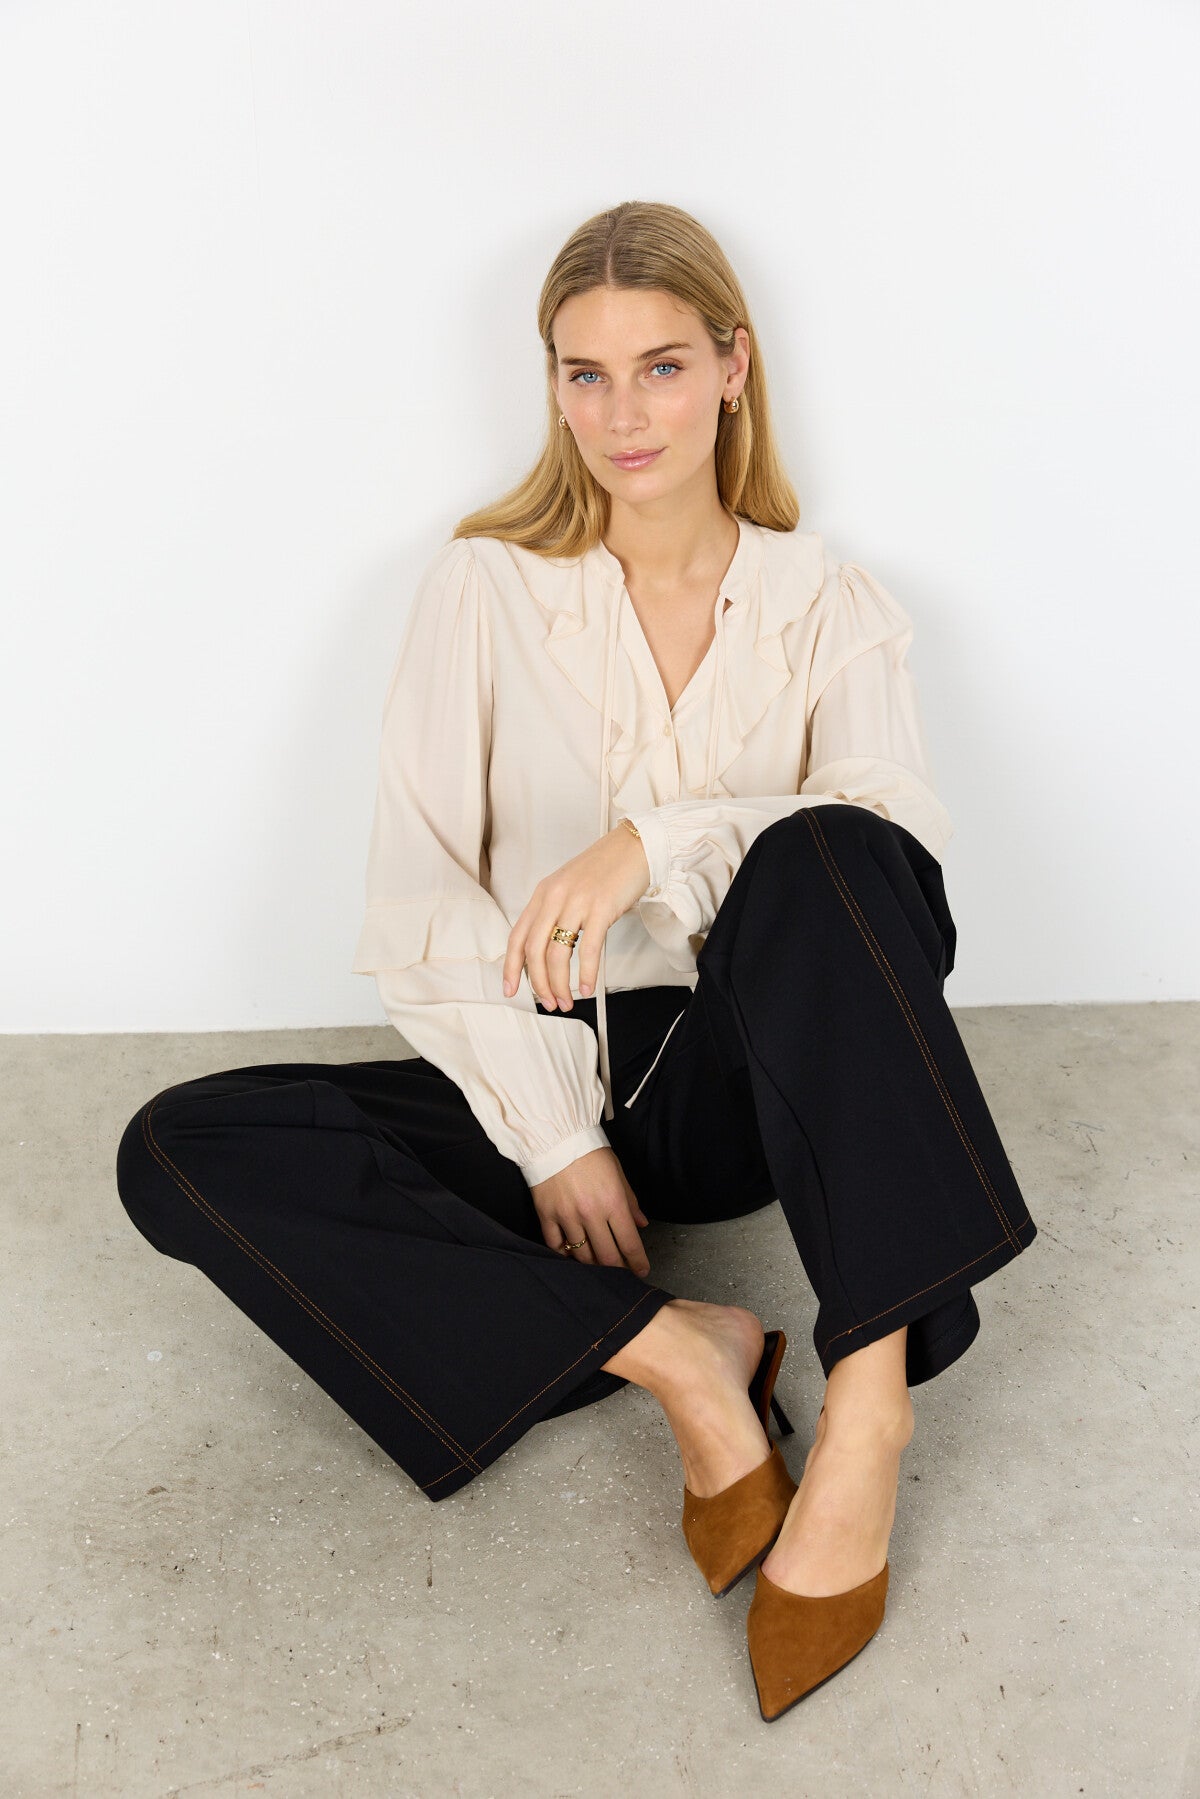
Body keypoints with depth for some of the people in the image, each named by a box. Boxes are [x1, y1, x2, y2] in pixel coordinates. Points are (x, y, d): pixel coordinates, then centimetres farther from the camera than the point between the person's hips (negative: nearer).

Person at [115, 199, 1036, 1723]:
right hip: (540, 1082, 2)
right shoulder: (486, 589, 3)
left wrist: (660, 842, -28)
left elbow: (903, 845, -13)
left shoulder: (827, 604, 5)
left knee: (821, 859, -33)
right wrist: (552, 1134, -13)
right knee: (183, 1151, -21)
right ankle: (676, 1356, -25)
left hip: (758, 1081, -1)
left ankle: (868, 1398, -34)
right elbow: (420, 901, -4)